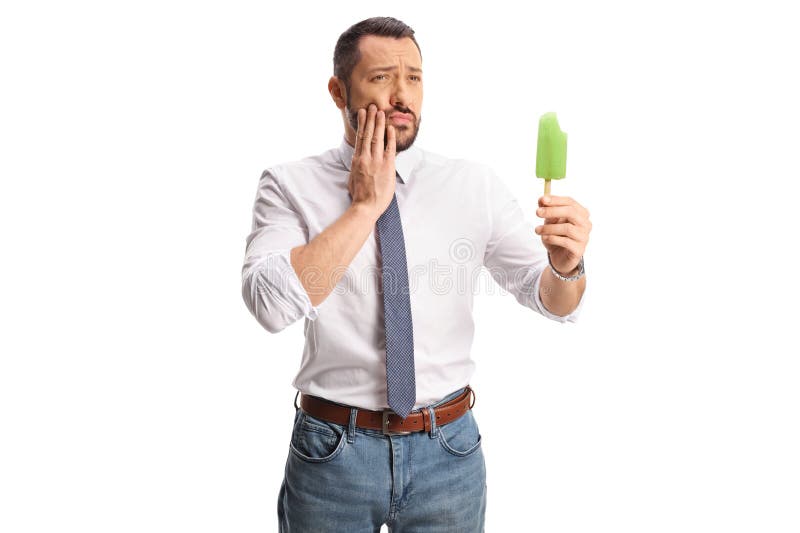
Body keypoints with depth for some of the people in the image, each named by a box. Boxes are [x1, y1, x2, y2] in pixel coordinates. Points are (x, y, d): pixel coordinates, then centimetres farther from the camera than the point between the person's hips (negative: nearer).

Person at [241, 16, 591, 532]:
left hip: (448, 450, 2)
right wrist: (366, 204, -19)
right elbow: (271, 305, -22)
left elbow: (553, 300, -2)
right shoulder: (290, 186, -6)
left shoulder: (476, 184, -3)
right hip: (333, 451, -1)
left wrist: (566, 266, -24)